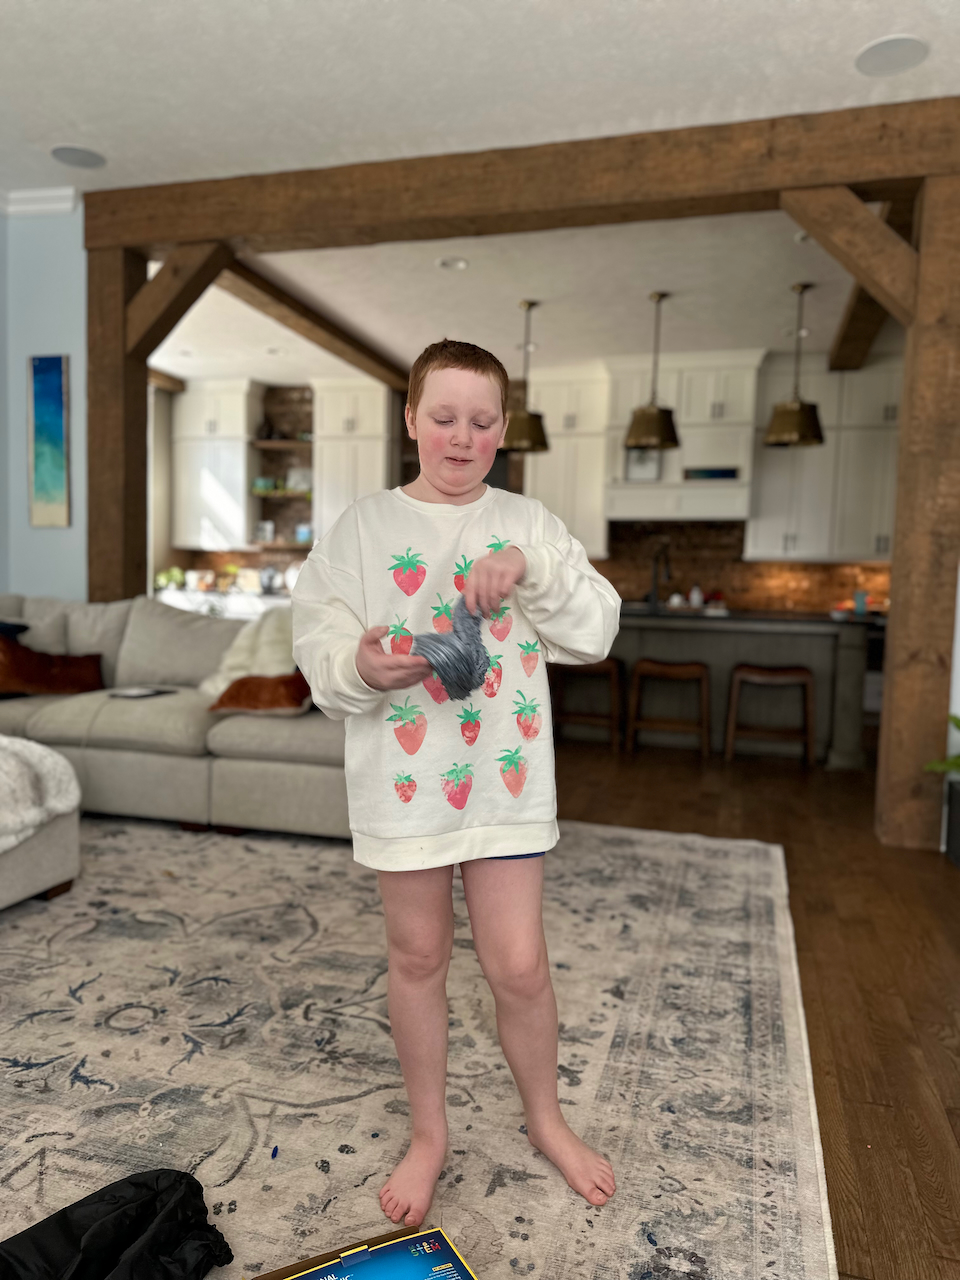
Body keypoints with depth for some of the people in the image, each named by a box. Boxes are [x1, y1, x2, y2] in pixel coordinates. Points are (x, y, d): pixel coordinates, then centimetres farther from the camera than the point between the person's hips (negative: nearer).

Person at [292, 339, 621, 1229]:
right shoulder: (365, 524, -1)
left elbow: (594, 633, -1)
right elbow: (316, 638, -4)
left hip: (504, 773, 1)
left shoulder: (527, 522, 4)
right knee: (417, 958, 14)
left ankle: (545, 1119, 37)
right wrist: (361, 666, -25)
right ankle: (428, 1134, 38)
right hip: (403, 777, 0)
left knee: (518, 963, 7)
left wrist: (532, 571, -16)